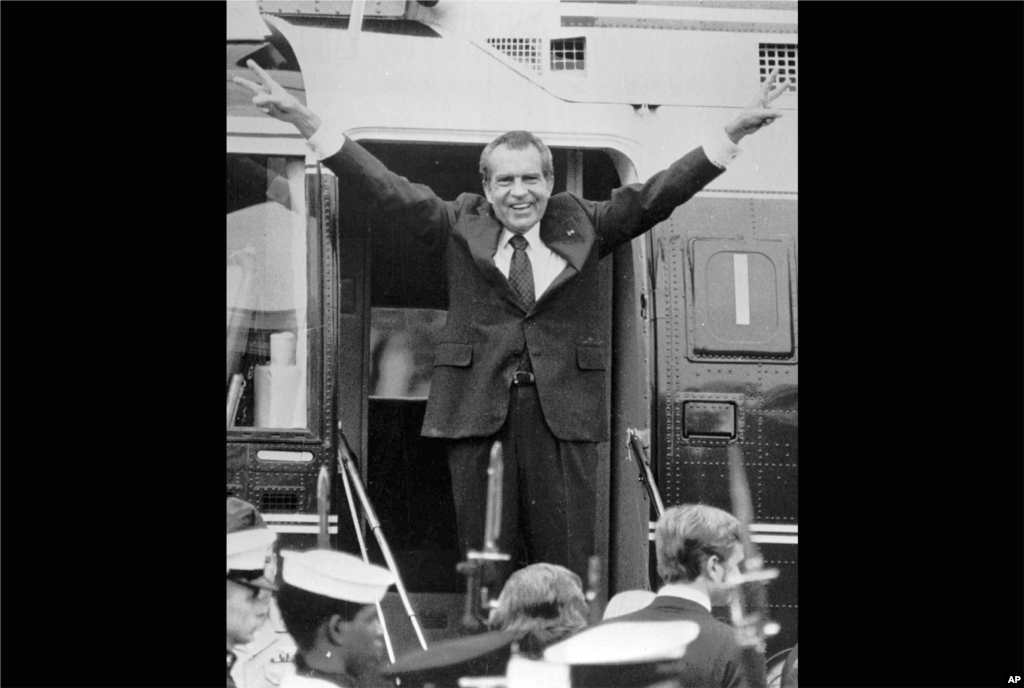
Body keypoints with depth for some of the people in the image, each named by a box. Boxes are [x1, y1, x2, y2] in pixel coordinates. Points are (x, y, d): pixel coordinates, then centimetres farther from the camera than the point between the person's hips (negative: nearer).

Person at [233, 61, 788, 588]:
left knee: (565, 571, 0)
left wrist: (731, 135, -5)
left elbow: (655, 196, 6)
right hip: (479, 410, 0)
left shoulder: (581, 225, 11)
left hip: (564, 413, 1)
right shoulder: (459, 226, 8)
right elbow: (386, 190, 1)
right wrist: (307, 124, -11)